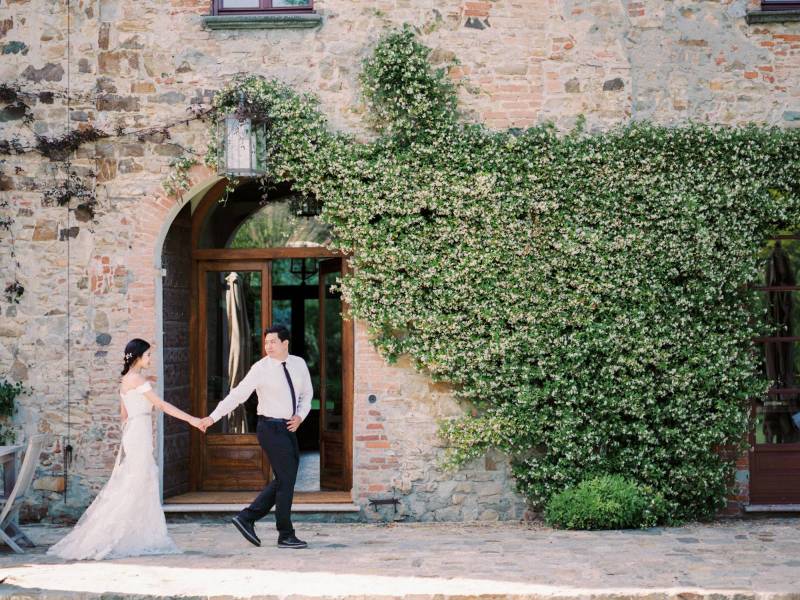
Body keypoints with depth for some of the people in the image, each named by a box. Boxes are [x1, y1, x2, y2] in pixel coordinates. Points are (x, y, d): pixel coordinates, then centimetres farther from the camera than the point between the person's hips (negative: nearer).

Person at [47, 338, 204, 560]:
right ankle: (100, 540, -4)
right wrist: (191, 419, -16)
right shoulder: (136, 379, -13)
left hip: (132, 436, 10)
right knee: (131, 490, -6)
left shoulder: (126, 380, 14)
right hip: (139, 436, -10)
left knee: (143, 488, 10)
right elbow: (162, 405, -16)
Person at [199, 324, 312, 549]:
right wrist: (213, 417, -23)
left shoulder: (299, 364, 4)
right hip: (271, 428, -7)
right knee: (285, 480, -3)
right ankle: (286, 536, 7)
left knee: (284, 480, 11)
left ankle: (247, 518, 17)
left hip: (289, 428, 7)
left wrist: (300, 416, -3)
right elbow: (238, 394, -16)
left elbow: (307, 394, 15)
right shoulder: (260, 368, -12)